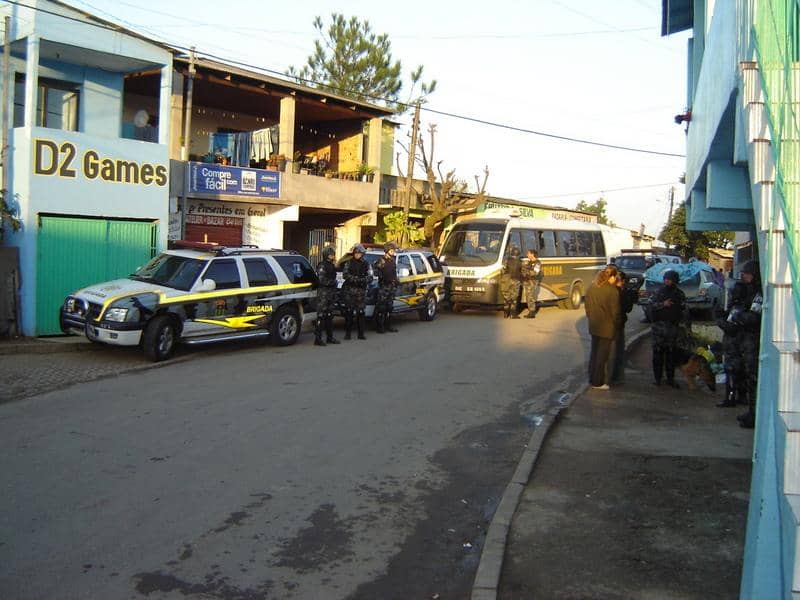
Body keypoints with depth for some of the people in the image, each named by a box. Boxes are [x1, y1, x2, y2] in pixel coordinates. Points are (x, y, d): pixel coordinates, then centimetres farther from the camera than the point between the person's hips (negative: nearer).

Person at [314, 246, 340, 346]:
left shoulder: (331, 265, 17)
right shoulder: (322, 266, -10)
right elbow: (322, 280, -19)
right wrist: (333, 282, -9)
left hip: (331, 292, 9)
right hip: (323, 292, -9)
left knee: (329, 315, 14)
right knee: (321, 315, -9)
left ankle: (329, 337, 21)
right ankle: (318, 339, -8)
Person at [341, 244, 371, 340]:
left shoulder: (366, 264, 10)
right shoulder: (349, 263, 7)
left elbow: (370, 277, 2)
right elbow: (345, 275, -4)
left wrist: (362, 280, -17)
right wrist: (355, 279, -16)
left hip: (361, 291, 1)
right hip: (349, 290, -1)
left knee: (361, 312, -1)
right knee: (348, 312, 0)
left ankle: (361, 333, 4)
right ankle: (348, 333, 5)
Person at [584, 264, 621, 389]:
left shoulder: (591, 287, 1)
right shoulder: (612, 291, -20)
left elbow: (586, 306, 9)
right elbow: (615, 312, -15)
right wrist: (617, 325, 1)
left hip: (593, 326, 6)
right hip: (607, 328, -6)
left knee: (594, 352, 19)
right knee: (602, 355, 5)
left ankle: (592, 378, 29)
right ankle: (598, 382, 14)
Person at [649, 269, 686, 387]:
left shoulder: (679, 293, 8)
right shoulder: (659, 291, 4)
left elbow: (683, 308, 11)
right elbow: (652, 305, -3)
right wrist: (663, 304, -16)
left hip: (672, 326, 1)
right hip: (659, 325, -1)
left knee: (671, 352, 3)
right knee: (658, 351, -1)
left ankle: (670, 378, 9)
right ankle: (657, 377, 6)